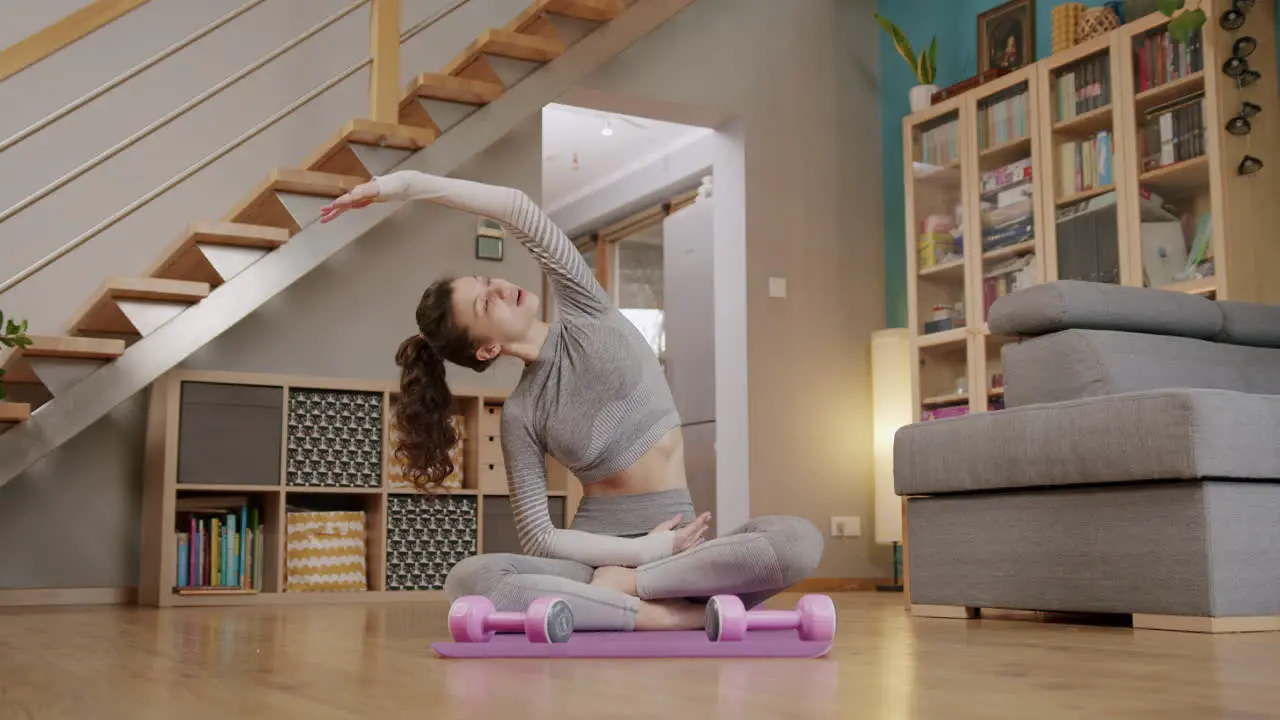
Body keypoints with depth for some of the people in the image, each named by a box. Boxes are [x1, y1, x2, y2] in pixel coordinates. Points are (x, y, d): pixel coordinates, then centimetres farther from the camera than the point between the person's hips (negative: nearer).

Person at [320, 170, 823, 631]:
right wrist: (643, 549, -14)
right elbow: (537, 537, -4)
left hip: (676, 543, 2)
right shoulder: (520, 415, 0)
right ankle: (678, 614, -32)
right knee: (468, 582, -33)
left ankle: (620, 587, -22)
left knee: (799, 539, -29)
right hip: (596, 554, -2)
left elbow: (518, 210, -7)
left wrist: (407, 184, -10)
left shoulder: (586, 317, 4)